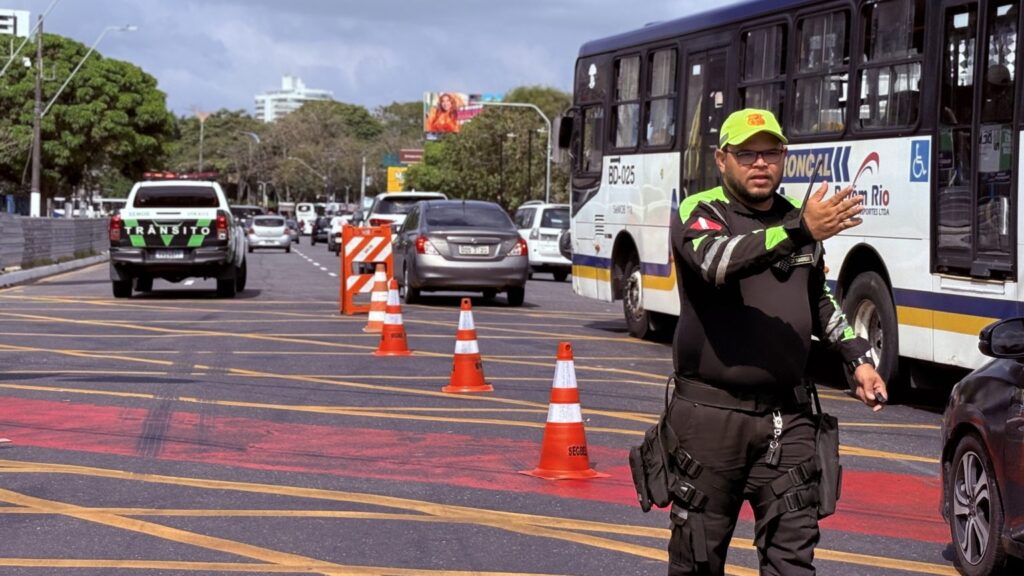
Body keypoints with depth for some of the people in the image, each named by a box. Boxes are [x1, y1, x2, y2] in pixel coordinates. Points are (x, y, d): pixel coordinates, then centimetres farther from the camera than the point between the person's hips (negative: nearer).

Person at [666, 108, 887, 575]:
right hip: (711, 414, -4)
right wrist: (800, 231, -40)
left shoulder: (799, 217, 11)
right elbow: (717, 262, -30)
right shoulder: (699, 213, -5)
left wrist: (858, 358, 18)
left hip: (786, 417, 4)